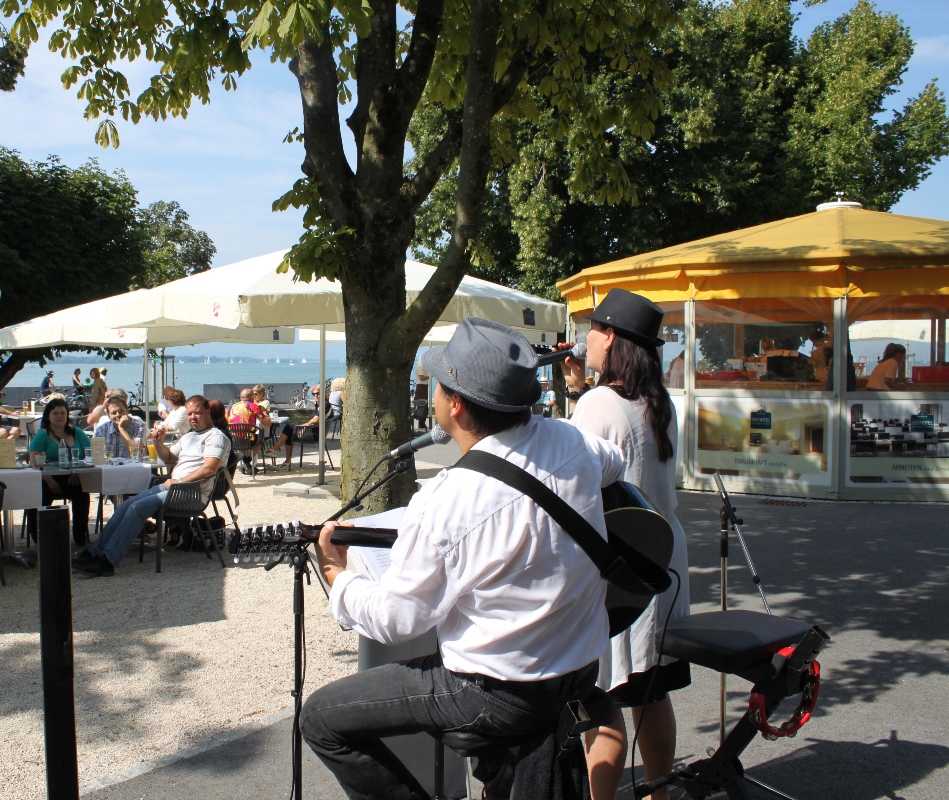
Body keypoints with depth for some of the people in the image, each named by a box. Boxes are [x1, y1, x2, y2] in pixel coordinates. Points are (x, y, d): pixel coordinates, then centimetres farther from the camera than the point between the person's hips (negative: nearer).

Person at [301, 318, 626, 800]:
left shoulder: (444, 502, -25)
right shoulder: (572, 442, -8)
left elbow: (394, 620, -14)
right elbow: (614, 461, 18)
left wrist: (337, 577, 3)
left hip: (502, 697, -7)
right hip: (583, 671, 8)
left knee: (320, 718, 4)